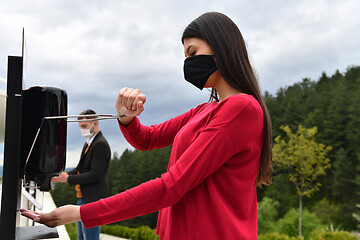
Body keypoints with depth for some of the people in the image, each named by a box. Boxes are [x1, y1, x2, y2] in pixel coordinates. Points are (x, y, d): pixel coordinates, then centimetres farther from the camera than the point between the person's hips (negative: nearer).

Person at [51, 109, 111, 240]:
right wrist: (66, 174, 1)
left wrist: (69, 179, -18)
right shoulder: (88, 143, 15)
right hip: (83, 199, 10)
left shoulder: (101, 144, -16)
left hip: (93, 200, -10)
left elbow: (95, 174, -21)